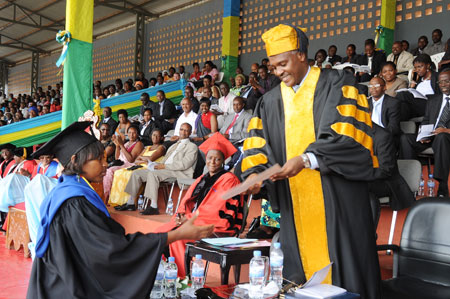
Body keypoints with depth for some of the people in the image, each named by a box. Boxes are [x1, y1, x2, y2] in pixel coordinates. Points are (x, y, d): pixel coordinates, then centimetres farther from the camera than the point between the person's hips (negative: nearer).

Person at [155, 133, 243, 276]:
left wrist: (190, 217, -16)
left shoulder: (228, 180, -6)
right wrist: (180, 215, -5)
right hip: (192, 221, 8)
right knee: (160, 231, -11)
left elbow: (218, 210, -15)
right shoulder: (201, 179, 19)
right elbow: (186, 202, 19)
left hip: (216, 226, -8)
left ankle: (183, 277, -17)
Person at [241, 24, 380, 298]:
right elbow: (257, 145, 7)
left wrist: (306, 159, -23)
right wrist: (255, 173, -13)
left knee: (342, 271, 2)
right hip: (295, 205, 4)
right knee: (301, 273, 8)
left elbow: (347, 135, -13)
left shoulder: (337, 85, -2)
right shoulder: (270, 101, 12)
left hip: (336, 198, -4)